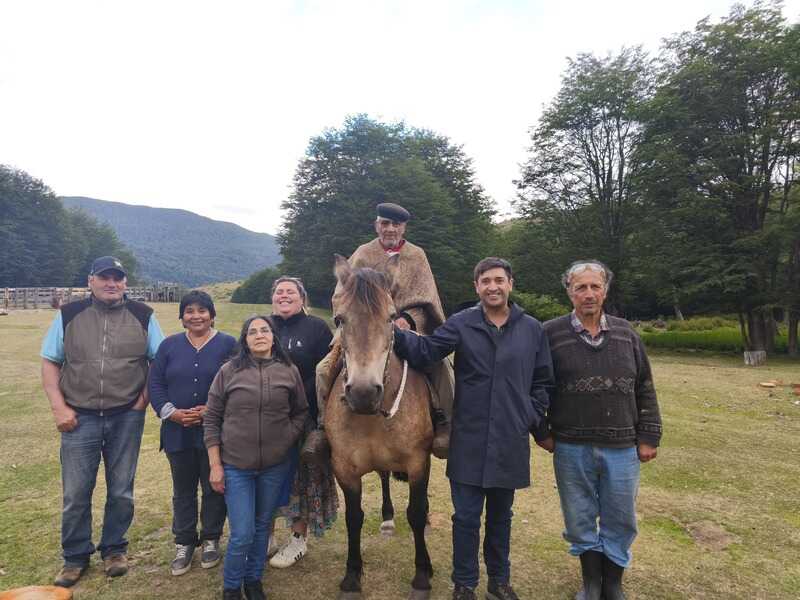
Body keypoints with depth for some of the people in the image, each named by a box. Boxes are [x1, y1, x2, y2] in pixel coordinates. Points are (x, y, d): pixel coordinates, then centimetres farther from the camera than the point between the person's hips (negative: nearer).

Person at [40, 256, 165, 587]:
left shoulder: (142, 316, -1)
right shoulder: (69, 315, 1)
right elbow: (50, 362, 4)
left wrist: (145, 398, -6)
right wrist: (59, 407, -5)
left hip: (126, 418, 0)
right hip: (80, 417, 0)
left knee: (121, 491, 11)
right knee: (76, 492, 8)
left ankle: (114, 548, 31)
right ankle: (75, 556, 28)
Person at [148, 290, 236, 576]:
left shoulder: (228, 344, -3)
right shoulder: (169, 345, 6)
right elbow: (155, 384, 4)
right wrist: (171, 412, -11)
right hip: (178, 432, 3)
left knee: (214, 488, 10)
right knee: (183, 490, 15)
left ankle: (211, 540, 29)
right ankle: (184, 543, 30)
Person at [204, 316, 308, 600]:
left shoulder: (289, 371, -1)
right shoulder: (229, 371, -5)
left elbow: (300, 412, 9)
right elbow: (211, 420, -2)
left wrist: (288, 440, -6)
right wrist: (215, 465, -4)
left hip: (276, 465, 2)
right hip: (235, 466, -2)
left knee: (262, 526, 16)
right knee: (242, 534, -1)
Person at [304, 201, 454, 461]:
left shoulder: (417, 255, 10)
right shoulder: (363, 253, 9)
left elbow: (424, 298, 1)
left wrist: (407, 319, -18)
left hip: (407, 326, 0)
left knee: (441, 365, -24)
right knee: (326, 368, -17)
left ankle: (443, 424, -10)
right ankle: (325, 425, -1)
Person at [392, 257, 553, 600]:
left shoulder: (533, 330, 3)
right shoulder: (461, 325, -4)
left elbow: (542, 382, 10)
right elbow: (424, 351, -16)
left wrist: (534, 420, -1)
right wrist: (392, 332, -32)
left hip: (511, 442, 2)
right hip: (469, 441, -2)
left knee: (500, 516, 19)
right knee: (466, 517, 9)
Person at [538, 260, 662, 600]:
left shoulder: (626, 334, 4)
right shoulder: (551, 334, -5)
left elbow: (644, 389, 8)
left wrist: (648, 437, 5)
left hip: (622, 448, 2)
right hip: (571, 448, -2)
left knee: (620, 521, 13)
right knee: (580, 520, 13)